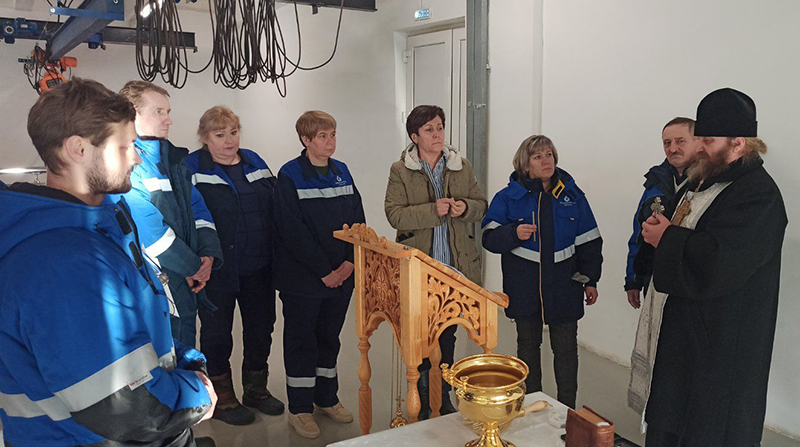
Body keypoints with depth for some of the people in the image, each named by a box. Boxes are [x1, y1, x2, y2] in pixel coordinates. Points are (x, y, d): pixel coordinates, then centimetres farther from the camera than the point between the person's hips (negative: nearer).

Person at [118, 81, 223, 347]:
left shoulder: (173, 158, 12)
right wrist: (193, 266, -12)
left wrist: (208, 255, -2)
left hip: (188, 285, 8)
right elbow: (149, 229, -21)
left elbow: (198, 209, 14)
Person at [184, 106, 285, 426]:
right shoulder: (191, 168, -7)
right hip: (217, 269, -5)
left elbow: (276, 206, 14)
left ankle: (256, 388, 34)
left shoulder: (255, 162, 9)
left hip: (258, 267, 5)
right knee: (217, 331, 9)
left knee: (261, 326, 14)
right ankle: (221, 398, 27)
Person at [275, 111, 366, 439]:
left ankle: (327, 398, 33)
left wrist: (349, 262, -7)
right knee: (301, 341, 6)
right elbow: (293, 230, -16)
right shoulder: (290, 176, -10)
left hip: (342, 275, 5)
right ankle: (300, 409, 20)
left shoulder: (342, 172, 7)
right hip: (302, 277, -5)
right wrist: (324, 270, -17)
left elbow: (358, 220, 6)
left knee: (330, 337, 17)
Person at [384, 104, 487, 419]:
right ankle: (423, 402, 21)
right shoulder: (400, 171, -2)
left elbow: (481, 205, 10)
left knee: (448, 335, 14)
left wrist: (465, 207, -12)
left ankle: (443, 399, 31)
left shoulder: (461, 166, 8)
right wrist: (433, 211, -22)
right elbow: (394, 214, -12)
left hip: (456, 266, 3)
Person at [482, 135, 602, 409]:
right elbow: (489, 238, -5)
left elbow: (589, 241, 7)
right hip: (524, 288, 0)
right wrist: (514, 234, -24)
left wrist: (590, 279, 4)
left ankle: (567, 410, 21)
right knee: (528, 345, 13)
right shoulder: (509, 197, -2)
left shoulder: (572, 195, 3)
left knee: (566, 348, 6)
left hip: (564, 288, 1)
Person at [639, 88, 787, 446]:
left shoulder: (759, 195, -19)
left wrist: (666, 237, -17)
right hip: (683, 326, 9)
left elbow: (717, 264, -30)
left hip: (722, 344, -9)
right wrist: (659, 227, 2)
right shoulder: (703, 181, 11)